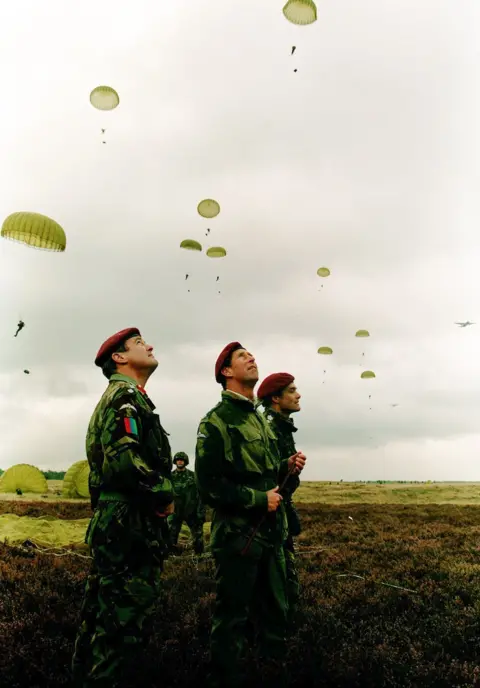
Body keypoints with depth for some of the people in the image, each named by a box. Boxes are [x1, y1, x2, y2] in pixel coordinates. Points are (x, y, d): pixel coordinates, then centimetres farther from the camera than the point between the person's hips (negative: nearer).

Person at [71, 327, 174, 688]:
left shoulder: (124, 397, 20)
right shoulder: (125, 395, -12)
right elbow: (125, 459, -27)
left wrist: (159, 495, 14)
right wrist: (166, 494, -13)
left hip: (117, 525, 11)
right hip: (130, 526, -11)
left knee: (102, 615, 18)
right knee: (126, 621, -3)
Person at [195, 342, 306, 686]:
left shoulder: (259, 418, 15)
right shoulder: (216, 421, -12)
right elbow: (209, 485, -18)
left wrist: (286, 466, 3)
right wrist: (258, 499, -17)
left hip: (270, 531, 8)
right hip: (238, 534, -8)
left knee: (275, 610, 18)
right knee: (233, 616, 5)